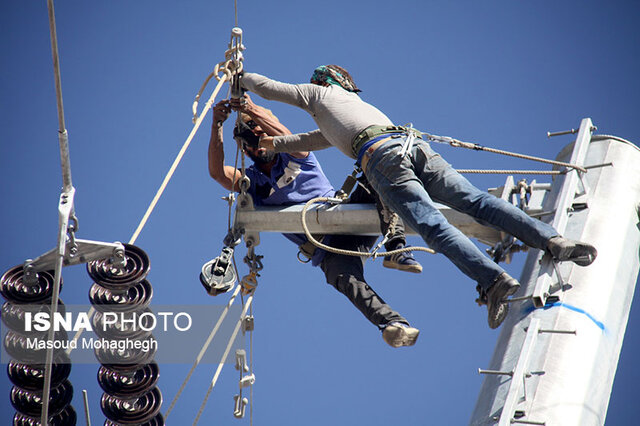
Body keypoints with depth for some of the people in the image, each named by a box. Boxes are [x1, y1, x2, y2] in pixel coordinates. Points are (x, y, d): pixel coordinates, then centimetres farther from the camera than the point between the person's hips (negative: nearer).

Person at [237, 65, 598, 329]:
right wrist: (277, 143, 62)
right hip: (415, 144, 6)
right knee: (476, 201, -7)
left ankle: (495, 280, -40)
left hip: (381, 157, -6)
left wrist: (240, 78, 58)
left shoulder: (318, 93, 29)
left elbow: (264, 86, 39)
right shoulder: (360, 104, 46)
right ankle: (554, 241, -25)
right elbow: (323, 138, 59)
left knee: (434, 226, -20)